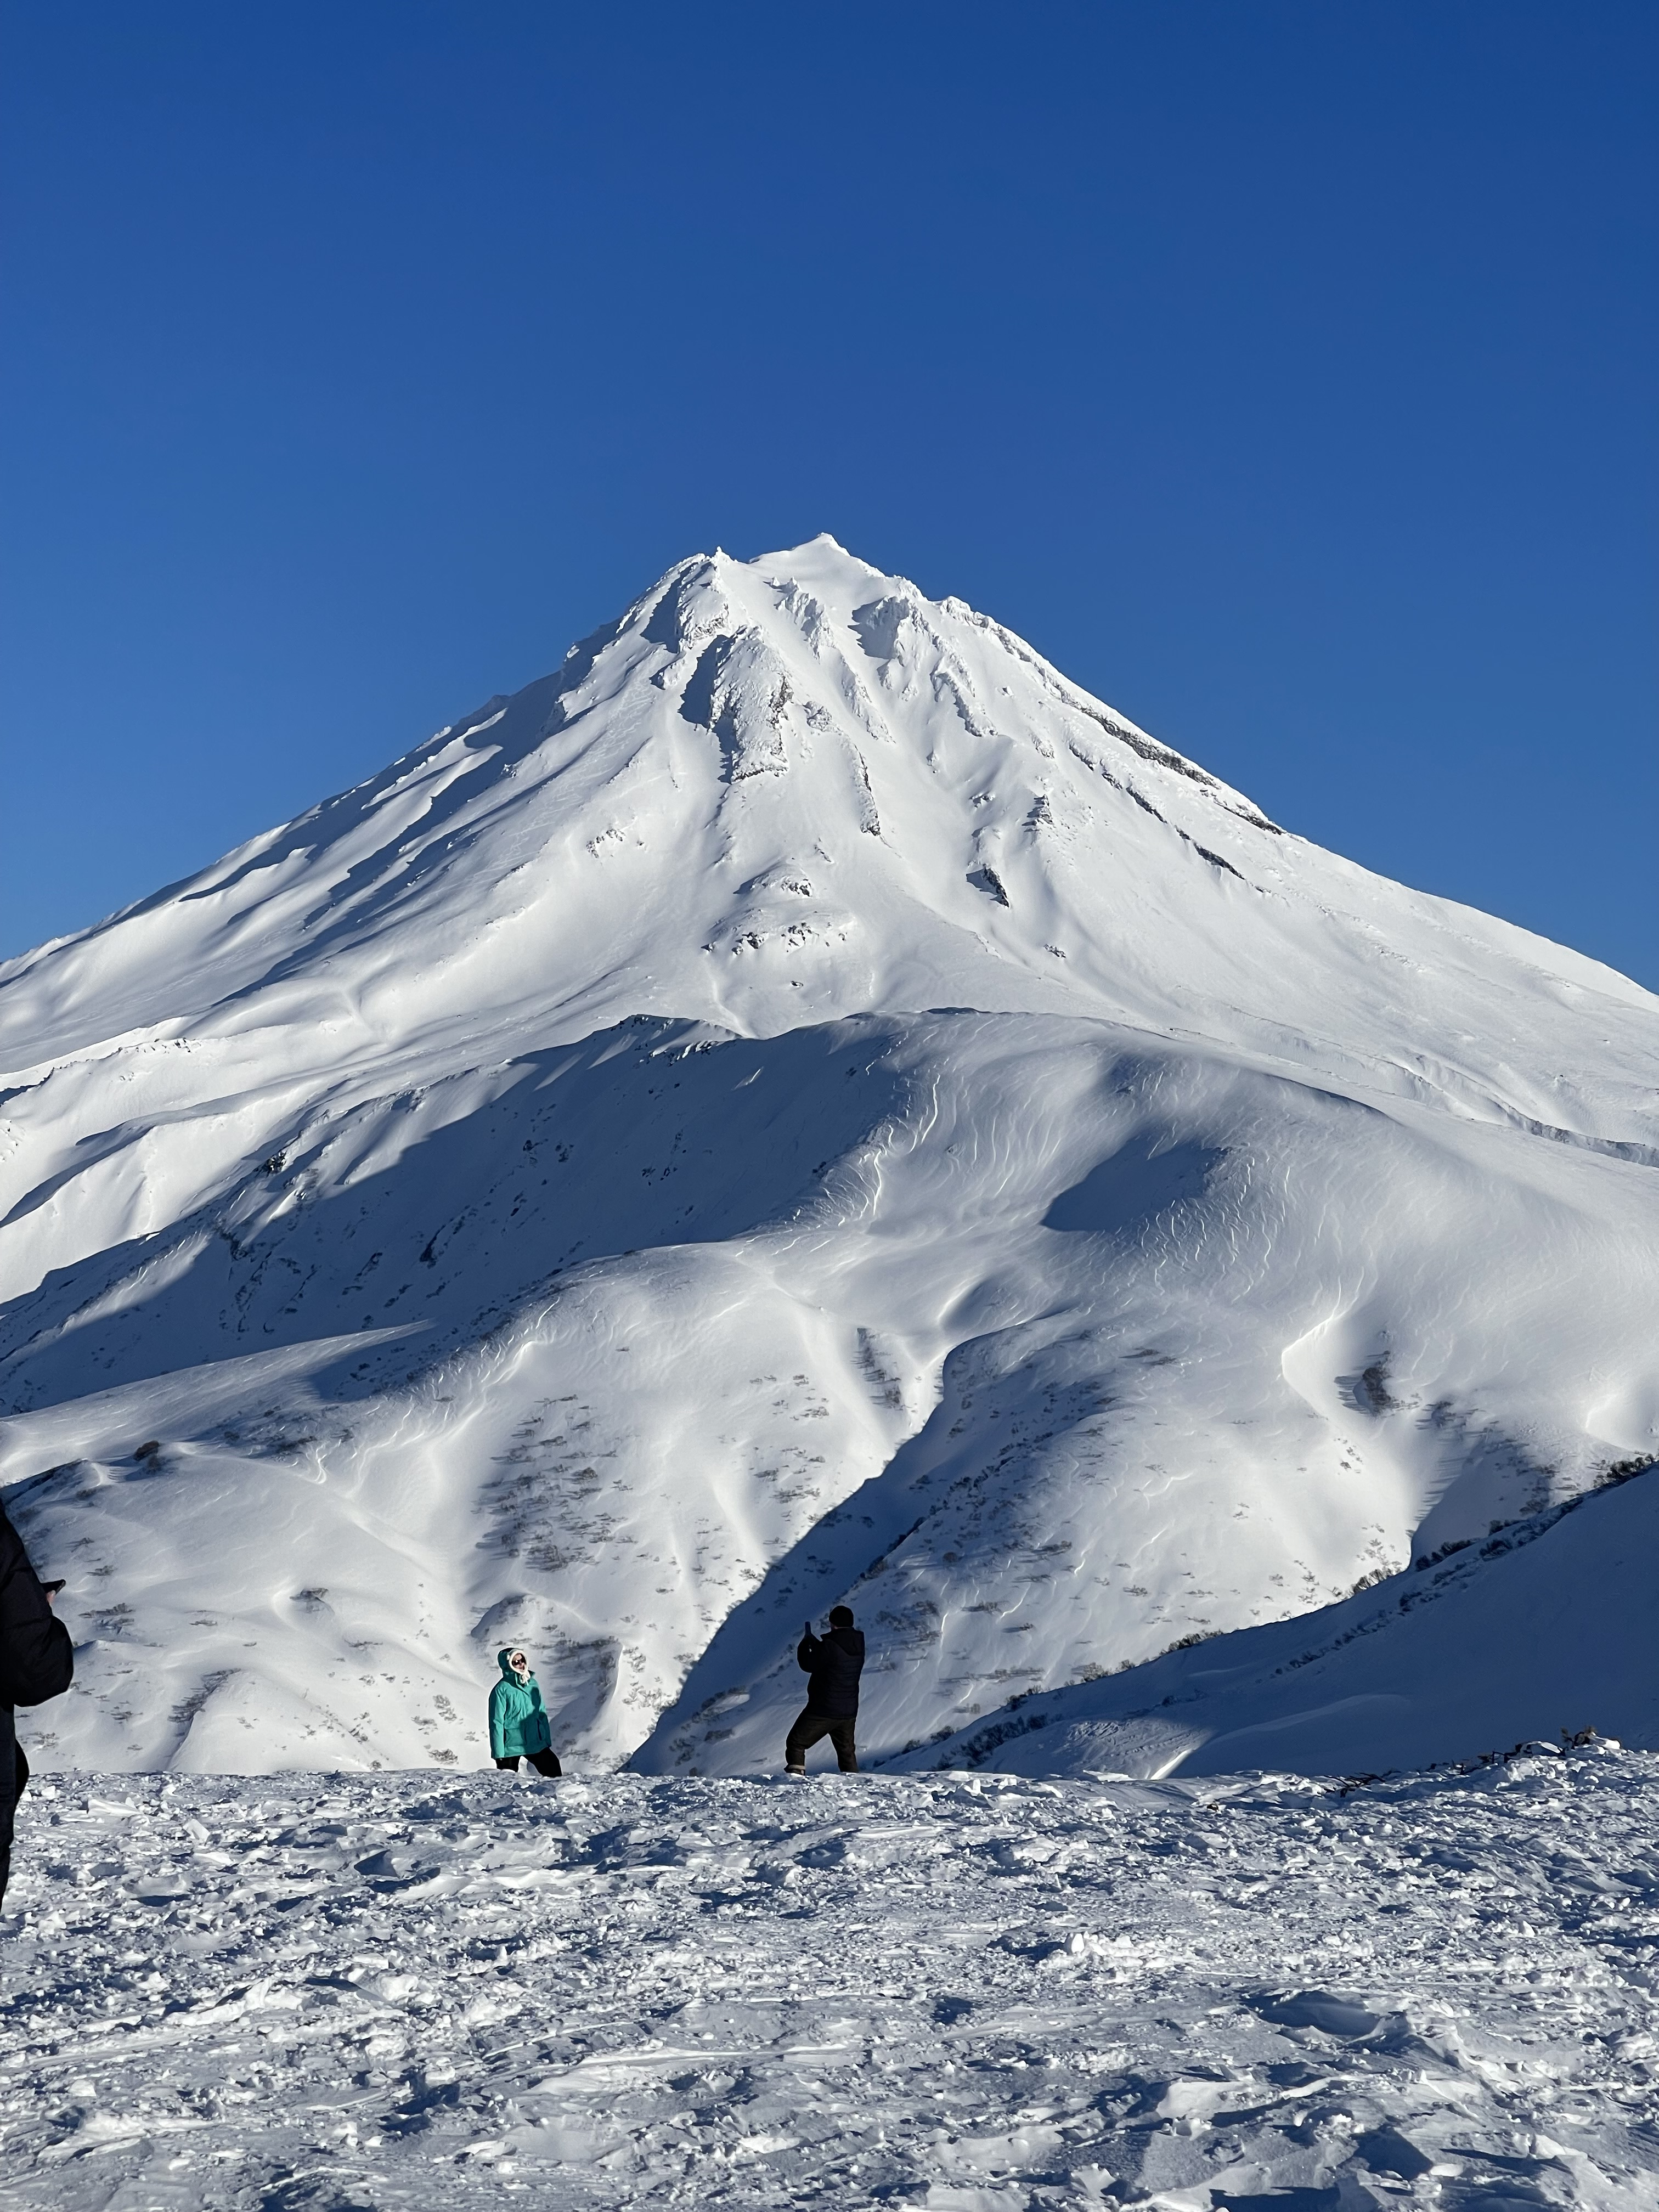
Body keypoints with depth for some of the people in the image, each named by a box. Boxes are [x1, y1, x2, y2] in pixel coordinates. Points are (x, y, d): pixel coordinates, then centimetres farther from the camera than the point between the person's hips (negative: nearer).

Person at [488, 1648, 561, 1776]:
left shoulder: (532, 1684, 5)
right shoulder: (501, 1690, -13)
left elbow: (542, 1714, 13)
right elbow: (496, 1723, -12)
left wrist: (547, 1740, 13)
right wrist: (498, 1752, -13)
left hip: (536, 1744, 5)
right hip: (511, 1747, -5)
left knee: (554, 1772, 5)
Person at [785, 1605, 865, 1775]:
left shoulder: (830, 1647, -23)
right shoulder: (858, 1647, 1)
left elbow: (808, 1665, -10)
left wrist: (805, 1643, 5)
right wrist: (815, 1642, 16)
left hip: (822, 1710, -7)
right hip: (848, 1712, 7)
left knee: (796, 1743, 3)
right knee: (847, 1751, 22)